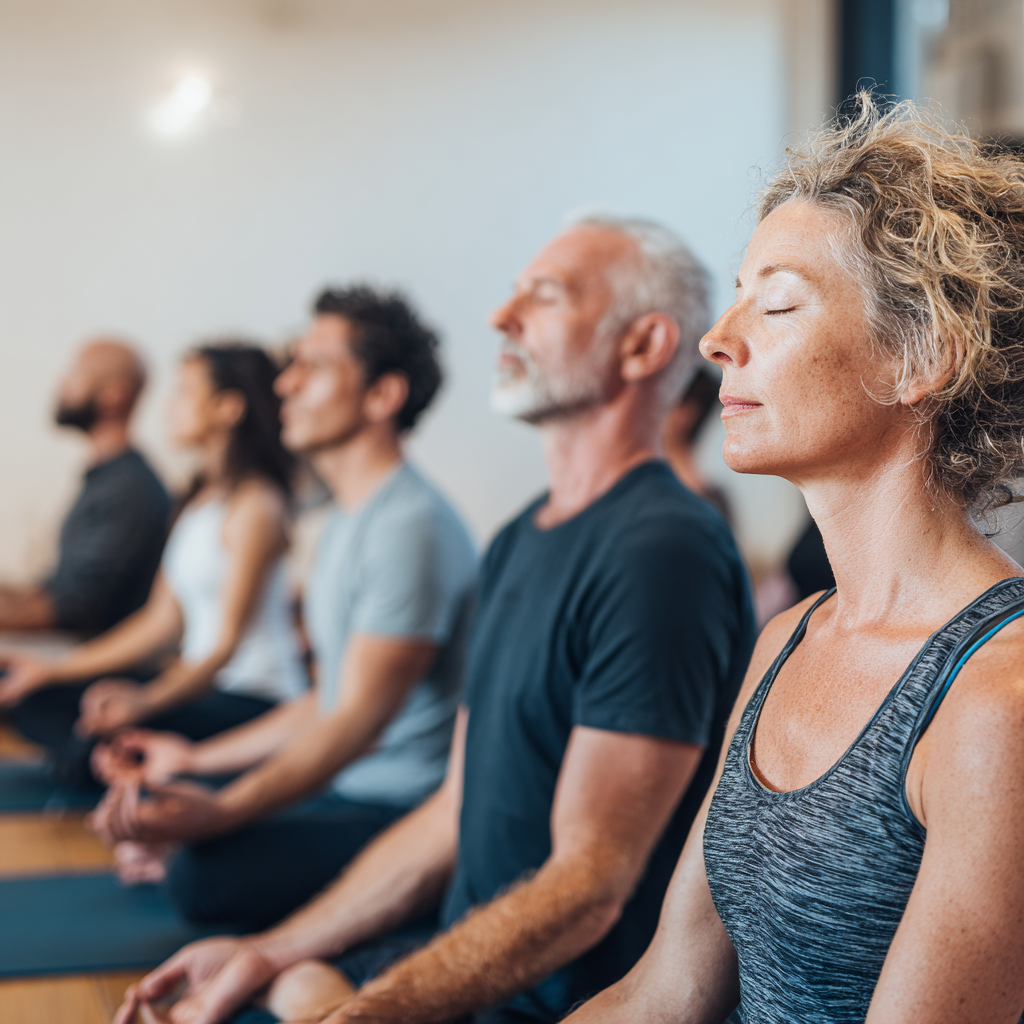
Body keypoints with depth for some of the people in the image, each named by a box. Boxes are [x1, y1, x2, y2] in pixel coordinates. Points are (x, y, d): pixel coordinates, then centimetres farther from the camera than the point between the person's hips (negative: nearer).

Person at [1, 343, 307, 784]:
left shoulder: (255, 506, -12)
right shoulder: (202, 497, 16)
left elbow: (228, 641, -20)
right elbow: (163, 619, 16)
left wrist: (147, 701, -35)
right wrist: (57, 668, 16)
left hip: (255, 700, -9)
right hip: (202, 686, 10)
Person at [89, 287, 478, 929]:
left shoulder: (412, 527, -17)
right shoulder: (347, 523, 17)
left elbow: (358, 719, -23)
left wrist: (220, 812, -32)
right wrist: (196, 758, 23)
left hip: (406, 811, -10)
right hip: (351, 794, 10)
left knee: (207, 873, -28)